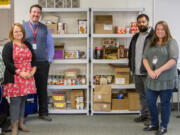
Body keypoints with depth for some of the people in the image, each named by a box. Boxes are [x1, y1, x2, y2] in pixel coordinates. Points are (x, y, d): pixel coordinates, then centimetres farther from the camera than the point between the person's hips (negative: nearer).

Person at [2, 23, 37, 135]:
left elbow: (33, 59, 14)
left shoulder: (28, 45, 14)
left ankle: (21, 123, 23)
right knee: (15, 101, -4)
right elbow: (7, 63, -12)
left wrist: (33, 71, -4)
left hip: (27, 78, 5)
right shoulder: (8, 46, -4)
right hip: (15, 79, -5)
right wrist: (20, 73, -17)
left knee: (23, 100, 11)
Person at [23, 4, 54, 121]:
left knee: (42, 89, 9)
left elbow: (50, 45, 11)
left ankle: (43, 113, 19)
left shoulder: (45, 28, 8)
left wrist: (49, 60, 3)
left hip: (42, 63, 2)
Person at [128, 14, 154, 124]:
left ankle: (150, 116, 10)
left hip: (148, 72, -7)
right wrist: (131, 67, 17)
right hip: (137, 72, 7)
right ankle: (144, 115, 25)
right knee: (141, 95, 15)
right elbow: (131, 52, 24)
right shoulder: (135, 37, 16)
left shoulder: (154, 36, -8)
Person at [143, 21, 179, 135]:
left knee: (165, 103, 5)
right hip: (152, 79, 6)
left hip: (167, 80, -5)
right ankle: (154, 124, 28)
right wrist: (150, 71, -10)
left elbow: (174, 60, -14)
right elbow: (145, 58, 7)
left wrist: (159, 70, -19)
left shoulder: (171, 42, -4)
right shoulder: (151, 43, 13)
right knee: (150, 102, 10)